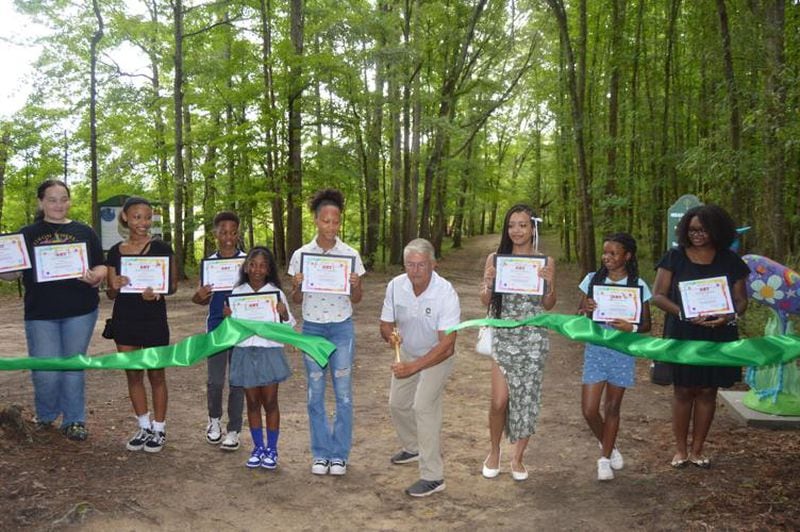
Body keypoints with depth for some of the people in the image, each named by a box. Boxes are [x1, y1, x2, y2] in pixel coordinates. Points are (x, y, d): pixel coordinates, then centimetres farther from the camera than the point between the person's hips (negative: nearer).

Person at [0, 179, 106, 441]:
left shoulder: (84, 232, 8)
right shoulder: (28, 234, 8)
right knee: (45, 372, -2)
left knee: (73, 367, 8)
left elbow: (101, 267, 6)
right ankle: (45, 417, 24)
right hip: (40, 314, 0)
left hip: (79, 312, 0)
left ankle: (74, 421, 21)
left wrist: (95, 277, -16)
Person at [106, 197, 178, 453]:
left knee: (156, 374, 6)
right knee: (133, 374, 11)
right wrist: (114, 286, -14)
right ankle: (144, 427, 26)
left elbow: (173, 284, -3)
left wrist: (157, 292, -22)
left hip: (154, 318, -3)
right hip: (124, 319, 4)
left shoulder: (161, 248, -4)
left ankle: (159, 429, 19)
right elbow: (111, 293, 8)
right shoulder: (115, 252, 5)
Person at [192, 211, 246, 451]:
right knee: (215, 381, 3)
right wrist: (199, 295, -14)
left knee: (237, 380, 5)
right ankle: (214, 419, 30)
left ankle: (233, 430, 16)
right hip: (216, 325, 1)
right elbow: (205, 300, 9)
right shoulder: (209, 263, 3)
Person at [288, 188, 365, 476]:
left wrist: (355, 286, -18)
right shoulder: (300, 255, -2)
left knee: (343, 393, 4)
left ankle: (339, 454, 18)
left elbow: (356, 299, 3)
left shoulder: (350, 255, -3)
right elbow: (296, 299, 3)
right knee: (315, 394, 7)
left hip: (342, 328, -1)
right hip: (312, 328, 1)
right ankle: (321, 453, 22)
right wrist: (297, 286, -18)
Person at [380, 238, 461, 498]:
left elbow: (447, 346, -34)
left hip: (438, 356, -6)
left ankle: (433, 476, -13)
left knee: (423, 406, -20)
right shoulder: (395, 286, -18)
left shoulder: (446, 293, -32)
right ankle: (413, 448, 44)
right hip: (407, 353, 6)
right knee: (397, 403, 16)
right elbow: (385, 324, -6)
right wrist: (391, 334, -31)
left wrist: (413, 367, -40)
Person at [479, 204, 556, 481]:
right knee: (499, 400, -3)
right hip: (502, 336, 0)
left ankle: (518, 457, 25)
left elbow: (548, 305, 3)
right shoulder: (495, 258, 1)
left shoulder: (545, 261, 1)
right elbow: (485, 300, 4)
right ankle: (494, 450, 23)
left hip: (532, 338, 0)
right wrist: (489, 282, -16)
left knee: (526, 397, 6)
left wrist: (549, 283, -15)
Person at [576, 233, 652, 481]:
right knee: (589, 409, -2)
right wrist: (585, 310, -17)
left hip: (623, 351, -1)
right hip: (595, 349, 1)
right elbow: (579, 315, 6)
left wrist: (631, 327, -20)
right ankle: (607, 445, 28)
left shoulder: (638, 285, -4)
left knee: (612, 407, 10)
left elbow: (646, 323, 1)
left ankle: (605, 458, 26)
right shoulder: (593, 280, 0)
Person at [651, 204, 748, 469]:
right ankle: (681, 450, 15)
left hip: (717, 337, 2)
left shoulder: (730, 261, 5)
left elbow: (741, 299, 6)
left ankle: (697, 450, 19)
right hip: (682, 336, -2)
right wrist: (682, 312, -20)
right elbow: (658, 295, -4)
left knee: (707, 392, 7)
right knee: (683, 391, 3)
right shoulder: (675, 257, 0)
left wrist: (730, 316, -16)